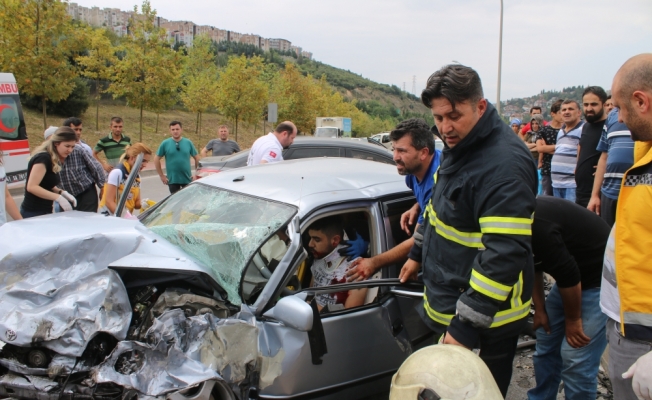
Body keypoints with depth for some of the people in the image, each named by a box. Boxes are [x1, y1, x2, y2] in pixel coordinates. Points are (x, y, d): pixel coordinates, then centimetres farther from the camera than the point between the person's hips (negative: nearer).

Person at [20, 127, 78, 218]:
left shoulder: (54, 160, 10)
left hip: (44, 213, 9)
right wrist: (58, 198, -24)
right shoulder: (43, 158, -17)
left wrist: (62, 192, 0)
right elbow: (32, 187, -24)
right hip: (34, 214, -9)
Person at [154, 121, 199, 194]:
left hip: (187, 179, 1)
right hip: (172, 180, -1)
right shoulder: (165, 143, -2)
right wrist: (161, 175, -1)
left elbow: (197, 158, 8)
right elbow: (156, 159, 2)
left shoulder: (188, 143, 2)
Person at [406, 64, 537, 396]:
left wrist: (466, 326, -32)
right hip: (446, 300, 9)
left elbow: (505, 255, -32)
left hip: (485, 316, -9)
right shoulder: (458, 145, 4)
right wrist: (417, 255, 25)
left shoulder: (504, 165, -27)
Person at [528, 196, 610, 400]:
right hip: (574, 275, 9)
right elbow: (532, 264, 8)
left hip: (602, 278, -9)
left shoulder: (534, 224, -33)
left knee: (576, 358, -10)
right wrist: (539, 307, 8)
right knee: (546, 341, 14)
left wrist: (573, 319, -12)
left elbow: (568, 274, -25)